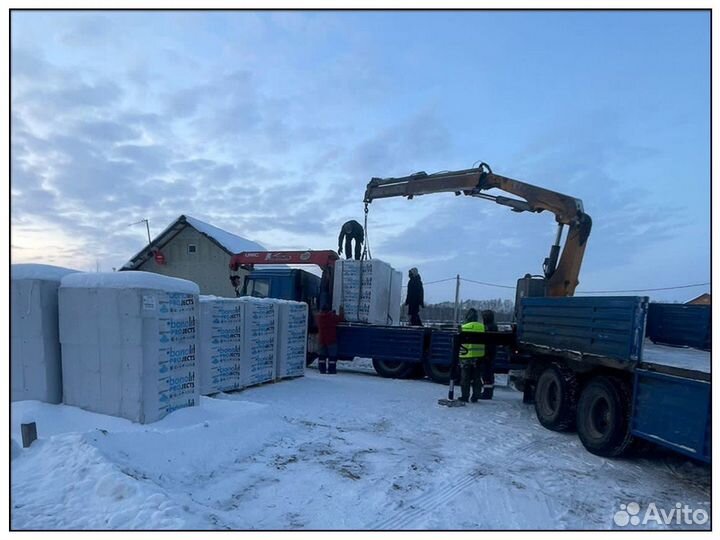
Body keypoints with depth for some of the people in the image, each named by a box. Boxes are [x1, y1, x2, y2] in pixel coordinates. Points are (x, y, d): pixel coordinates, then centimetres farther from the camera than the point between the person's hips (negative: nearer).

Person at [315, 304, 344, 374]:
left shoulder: (318, 316, -2)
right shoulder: (333, 316, -13)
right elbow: (341, 318, -4)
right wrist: (341, 311, 8)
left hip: (321, 340, 4)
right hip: (331, 340, -4)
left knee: (321, 355, 12)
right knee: (332, 355, 1)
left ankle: (322, 369, 11)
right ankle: (331, 369, -1)